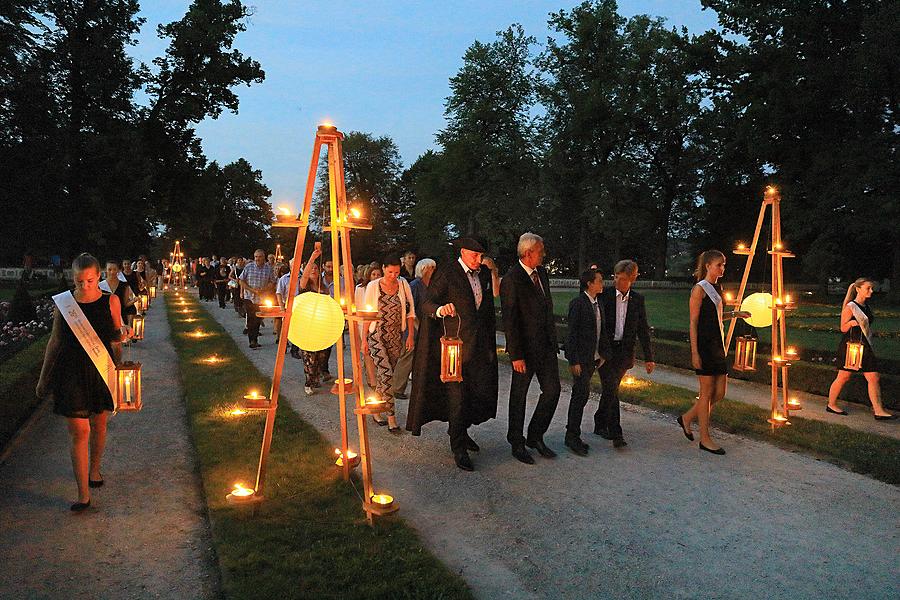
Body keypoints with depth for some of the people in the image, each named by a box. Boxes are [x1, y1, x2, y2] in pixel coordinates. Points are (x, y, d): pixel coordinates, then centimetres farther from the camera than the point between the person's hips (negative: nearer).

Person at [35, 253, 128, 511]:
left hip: (102, 369, 1)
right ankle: (83, 494, 1)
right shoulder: (63, 302, -3)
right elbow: (55, 341, 7)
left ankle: (94, 468, 42)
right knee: (79, 431, -4)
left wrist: (121, 334, -8)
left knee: (98, 424, 16)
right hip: (71, 371, -1)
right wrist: (43, 378, 10)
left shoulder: (111, 301, -3)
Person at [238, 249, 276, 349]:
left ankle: (255, 339, 22)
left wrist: (263, 290, -15)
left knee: (258, 320, 9)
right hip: (249, 297, -1)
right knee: (251, 319, -3)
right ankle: (252, 340, 2)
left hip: (262, 299, 1)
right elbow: (241, 281, 0)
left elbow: (272, 283, 1)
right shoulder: (248, 267, -2)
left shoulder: (269, 268, -1)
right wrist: (252, 290, -12)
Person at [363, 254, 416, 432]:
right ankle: (391, 415, -8)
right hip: (377, 335, -3)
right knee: (386, 374, -14)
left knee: (385, 374, 9)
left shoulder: (403, 285, 2)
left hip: (396, 336, 3)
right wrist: (364, 338, 1)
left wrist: (411, 335, 2)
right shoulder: (373, 286, -4)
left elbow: (410, 311, 6)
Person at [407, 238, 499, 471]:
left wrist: (490, 344, 16)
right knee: (457, 395, -2)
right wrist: (441, 309, -38)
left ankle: (459, 430, 33)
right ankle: (458, 448, 12)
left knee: (484, 393, 9)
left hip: (479, 344, 6)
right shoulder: (447, 272, -8)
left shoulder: (484, 274, 11)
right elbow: (427, 303, -15)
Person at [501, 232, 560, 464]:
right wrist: (516, 355, -18)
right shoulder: (511, 279, -16)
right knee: (519, 395, 7)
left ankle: (535, 436, 24)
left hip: (546, 344, 7)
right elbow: (509, 321, -18)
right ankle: (517, 443, 22)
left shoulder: (542, 273, 8)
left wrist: (553, 339, 13)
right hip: (525, 347, -7)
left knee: (552, 390, 7)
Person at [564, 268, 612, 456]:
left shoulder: (598, 303, 12)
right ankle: (572, 436, 3)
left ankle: (573, 434, 22)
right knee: (581, 394, -7)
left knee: (581, 395, 13)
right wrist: (574, 361, -17)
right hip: (580, 358, -8)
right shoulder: (578, 303, -13)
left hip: (593, 358, 8)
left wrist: (603, 353, 9)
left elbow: (601, 330, 16)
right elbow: (572, 333, -15)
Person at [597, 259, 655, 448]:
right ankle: (616, 433, -5)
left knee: (610, 389, 13)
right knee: (611, 389, -8)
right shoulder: (605, 296, -4)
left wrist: (648, 357, 5)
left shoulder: (638, 300, 5)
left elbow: (643, 329, 8)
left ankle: (600, 424, 30)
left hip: (624, 352, 3)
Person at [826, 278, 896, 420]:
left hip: (865, 347, 7)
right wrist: (851, 323, -28)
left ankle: (878, 411, 4)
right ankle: (831, 404, 16)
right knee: (843, 377, 1)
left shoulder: (867, 307, 12)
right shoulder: (850, 307, -11)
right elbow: (843, 328, -10)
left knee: (874, 378, 1)